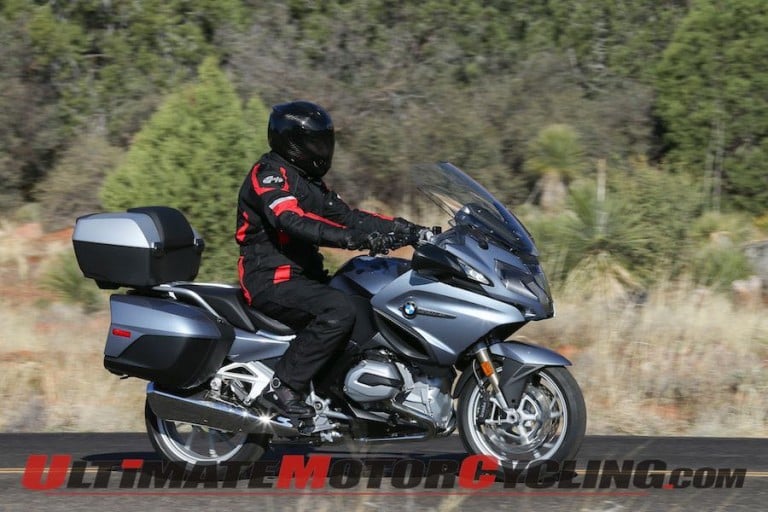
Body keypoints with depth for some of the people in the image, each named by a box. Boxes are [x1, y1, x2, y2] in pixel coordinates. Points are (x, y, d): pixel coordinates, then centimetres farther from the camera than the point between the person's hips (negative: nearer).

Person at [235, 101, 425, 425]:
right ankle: (281, 387, -29)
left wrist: (407, 229, 6)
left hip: (301, 274, 10)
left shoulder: (307, 181, 20)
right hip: (271, 279, -10)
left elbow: (344, 215, 17)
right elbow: (292, 221, -28)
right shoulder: (270, 173, -11)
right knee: (338, 311, -32)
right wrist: (350, 238, -40)